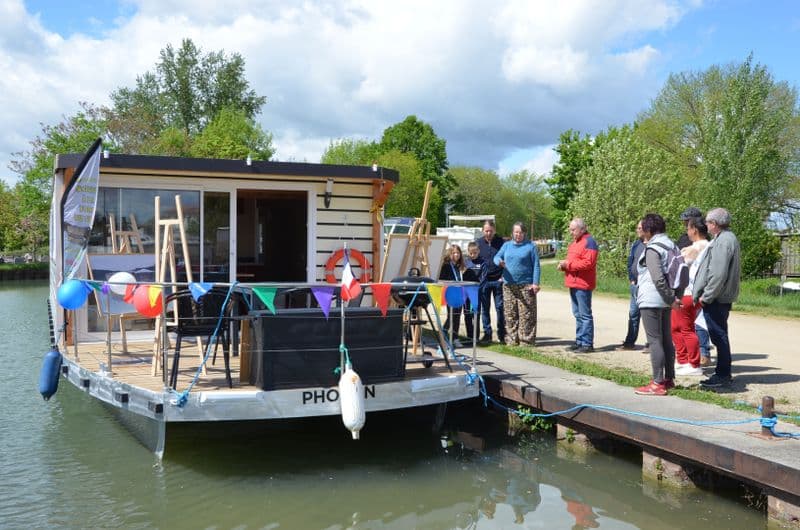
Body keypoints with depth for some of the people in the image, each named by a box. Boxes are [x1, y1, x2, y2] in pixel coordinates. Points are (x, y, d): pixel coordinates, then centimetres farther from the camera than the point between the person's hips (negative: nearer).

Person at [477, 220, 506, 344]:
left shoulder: (501, 242, 1)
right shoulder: (478, 243, 7)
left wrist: (504, 276, -5)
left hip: (498, 280, -2)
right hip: (484, 281, 2)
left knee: (500, 307, 1)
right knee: (484, 308, 4)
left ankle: (502, 334, 9)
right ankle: (487, 333, 12)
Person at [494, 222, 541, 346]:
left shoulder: (530, 246, 3)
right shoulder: (506, 245, 14)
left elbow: (536, 265, 0)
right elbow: (497, 257, 6)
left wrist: (535, 283, -7)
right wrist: (499, 262, -19)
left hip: (526, 285, -4)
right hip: (508, 285, 4)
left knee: (526, 314, -4)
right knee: (510, 314, 5)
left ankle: (527, 340, 1)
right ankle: (511, 340, 12)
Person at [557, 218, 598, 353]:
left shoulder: (589, 242, -10)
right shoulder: (574, 243, 21)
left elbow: (588, 263, -21)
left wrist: (568, 264, -16)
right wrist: (563, 265, 5)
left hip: (583, 284, -10)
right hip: (573, 283, 10)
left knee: (585, 315, -7)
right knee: (578, 314, 13)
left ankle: (587, 344, -4)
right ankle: (579, 341, 19)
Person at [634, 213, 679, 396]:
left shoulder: (652, 249, -15)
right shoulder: (670, 245, 13)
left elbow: (658, 278, -23)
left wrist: (670, 298, -18)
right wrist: (672, 298, 10)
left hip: (651, 300, -9)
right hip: (665, 300, 9)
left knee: (654, 341, -7)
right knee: (666, 339, 15)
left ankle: (658, 383, -6)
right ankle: (669, 379, 22)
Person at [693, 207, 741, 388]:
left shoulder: (723, 241, -17)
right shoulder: (728, 238, 17)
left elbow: (718, 274, -23)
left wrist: (706, 296, -17)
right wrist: (704, 294, 17)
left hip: (716, 299, -10)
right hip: (721, 298, 10)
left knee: (719, 336, -4)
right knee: (719, 336, 15)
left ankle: (722, 375, 2)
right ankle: (722, 373, 23)